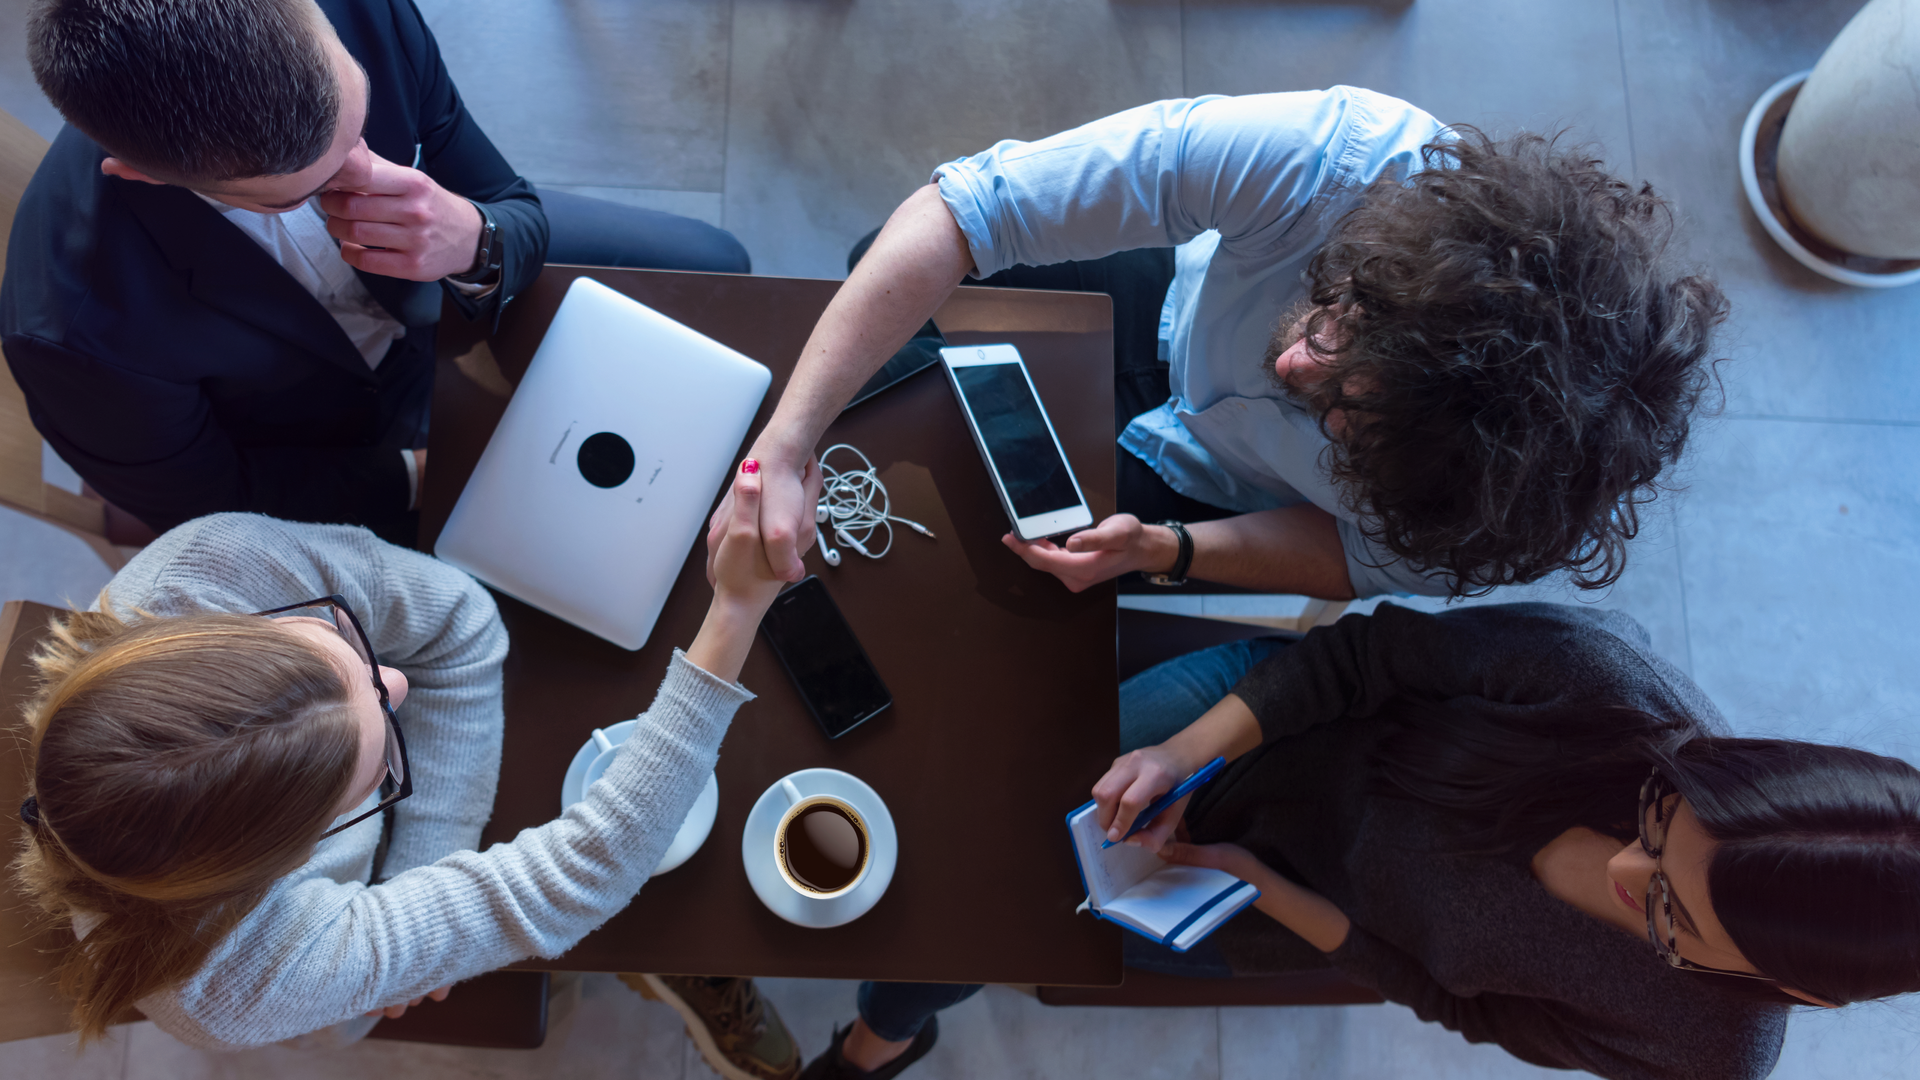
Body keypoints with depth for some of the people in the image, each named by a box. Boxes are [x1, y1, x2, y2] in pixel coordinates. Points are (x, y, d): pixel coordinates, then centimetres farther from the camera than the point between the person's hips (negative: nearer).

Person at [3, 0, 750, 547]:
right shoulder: (74, 326, -41)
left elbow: (513, 215, -18)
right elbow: (202, 500, -20)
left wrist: (474, 245, -42)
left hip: (426, 292, 4)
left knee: (713, 268, 9)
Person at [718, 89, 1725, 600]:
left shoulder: (1526, 520, -38)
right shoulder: (1335, 153, -43)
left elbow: (1358, 554, -17)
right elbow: (961, 210, -42)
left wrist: (1162, 550, -34)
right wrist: (780, 452, -46)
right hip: (1177, 304, 1)